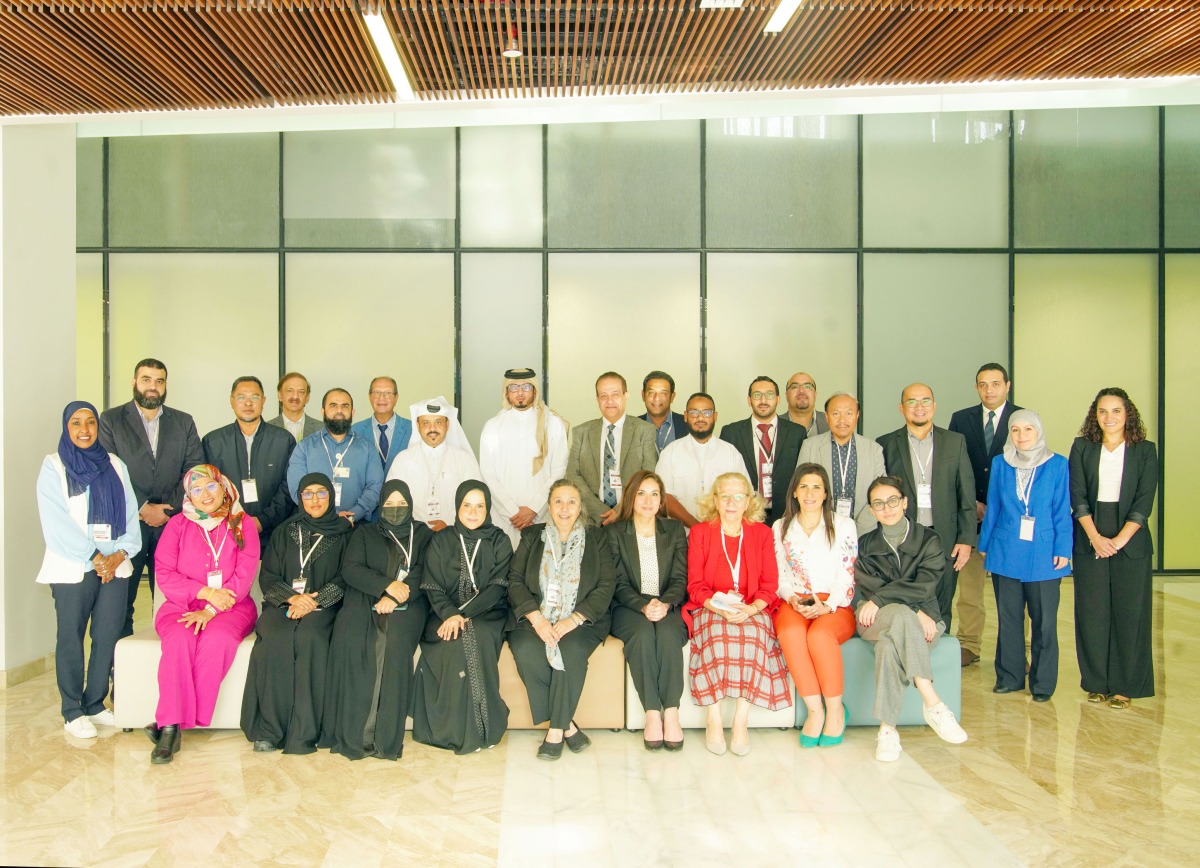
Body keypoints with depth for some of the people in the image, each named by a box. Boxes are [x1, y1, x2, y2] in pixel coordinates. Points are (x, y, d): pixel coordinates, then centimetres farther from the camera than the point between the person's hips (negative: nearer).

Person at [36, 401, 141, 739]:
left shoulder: (115, 465, 13)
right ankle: (72, 711, 12)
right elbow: (56, 522, -7)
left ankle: (95, 704, 15)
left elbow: (130, 515, 8)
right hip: (72, 568, -3)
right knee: (70, 639, 1)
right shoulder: (53, 466, 2)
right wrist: (93, 557, -11)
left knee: (108, 636, 2)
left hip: (114, 567, 3)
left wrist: (120, 553, -7)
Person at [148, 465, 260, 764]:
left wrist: (212, 609, -15)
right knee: (180, 639, -32)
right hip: (182, 605, 1)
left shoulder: (243, 525, 7)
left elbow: (244, 576, -3)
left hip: (231, 607, -1)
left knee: (217, 638, -32)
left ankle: (170, 722, -25)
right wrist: (205, 591, -12)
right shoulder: (178, 524, 10)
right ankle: (171, 726, -30)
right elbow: (164, 575, 1)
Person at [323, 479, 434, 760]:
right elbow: (350, 569, 5)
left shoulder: (423, 534, 19)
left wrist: (395, 597, -14)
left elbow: (424, 572, 3)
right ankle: (353, 734, -28)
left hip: (406, 604, -1)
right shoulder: (364, 533, 22)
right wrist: (387, 585, -11)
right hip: (364, 600, 1)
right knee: (349, 639, -31)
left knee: (395, 642, -33)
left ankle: (386, 736, -29)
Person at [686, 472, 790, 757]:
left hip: (752, 610, 1)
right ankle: (713, 720, -24)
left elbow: (770, 583, 3)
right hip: (710, 608, -1)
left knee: (752, 637, -32)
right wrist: (716, 606, -18)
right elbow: (695, 584, 2)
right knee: (717, 635, -33)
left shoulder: (762, 533, 11)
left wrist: (752, 608, -17)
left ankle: (741, 722, -24)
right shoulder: (700, 532, 8)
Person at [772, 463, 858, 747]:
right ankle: (815, 710, -26)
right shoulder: (780, 528, 16)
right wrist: (792, 599, -9)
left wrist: (826, 606, -13)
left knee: (819, 635, -35)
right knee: (791, 633, -34)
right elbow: (778, 577, 12)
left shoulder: (844, 526, 10)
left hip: (834, 607, -1)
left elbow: (847, 577, 3)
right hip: (793, 604, 1)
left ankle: (835, 710, -19)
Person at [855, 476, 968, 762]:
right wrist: (914, 614, -15)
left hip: (922, 622, 0)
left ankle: (887, 728, -33)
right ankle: (933, 704, -39)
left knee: (889, 645, -36)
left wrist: (879, 599, -16)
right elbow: (860, 593, -1)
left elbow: (924, 586, -7)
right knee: (901, 614, -37)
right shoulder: (864, 545, 12)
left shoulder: (929, 540, 8)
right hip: (875, 621, 0)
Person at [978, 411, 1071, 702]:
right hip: (1005, 554, 2)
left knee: (1044, 620, 2)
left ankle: (1042, 683, 15)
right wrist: (984, 545, 9)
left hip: (1043, 555, -2)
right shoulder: (1000, 464, 6)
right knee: (1008, 618, 9)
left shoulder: (1058, 465, 0)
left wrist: (1062, 550, -5)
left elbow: (1062, 512, 1)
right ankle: (1009, 677, 22)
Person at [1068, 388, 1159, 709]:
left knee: (1129, 614, 2)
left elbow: (1144, 501, -4)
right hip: (1090, 542, 1)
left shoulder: (1145, 450, 3)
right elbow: (1077, 496, 0)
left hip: (1131, 543, -1)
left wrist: (1118, 540, -14)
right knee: (1092, 613, 4)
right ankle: (1097, 683, 15)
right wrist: (1095, 537, -12)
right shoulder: (1082, 448, 6)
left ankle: (1125, 686, 12)